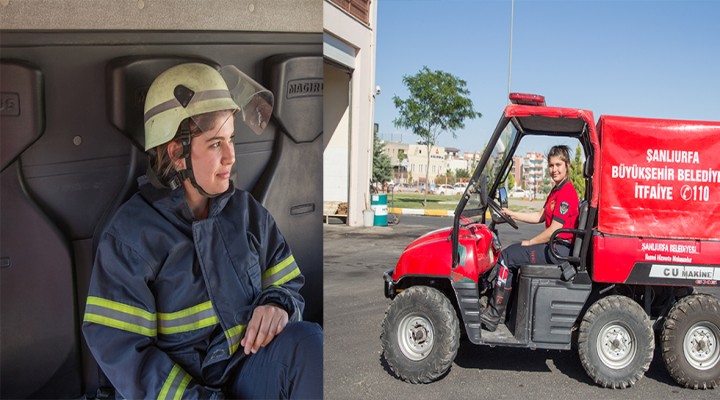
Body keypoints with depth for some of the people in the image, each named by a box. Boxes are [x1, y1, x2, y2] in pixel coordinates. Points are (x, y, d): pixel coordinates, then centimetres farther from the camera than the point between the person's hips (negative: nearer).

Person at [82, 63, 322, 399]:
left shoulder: (247, 211, 5)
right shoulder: (131, 234, -7)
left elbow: (289, 284, 13)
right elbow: (119, 350, -10)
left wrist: (278, 304, -12)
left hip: (250, 366, 4)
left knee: (308, 342, -26)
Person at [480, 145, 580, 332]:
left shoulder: (566, 193, -17)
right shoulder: (556, 190, 16)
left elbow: (554, 229, -20)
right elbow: (540, 216, 19)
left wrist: (529, 243, -10)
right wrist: (512, 214, 13)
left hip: (559, 249, -11)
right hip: (555, 247, 11)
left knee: (507, 257, -14)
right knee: (512, 251, 15)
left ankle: (492, 317, -7)